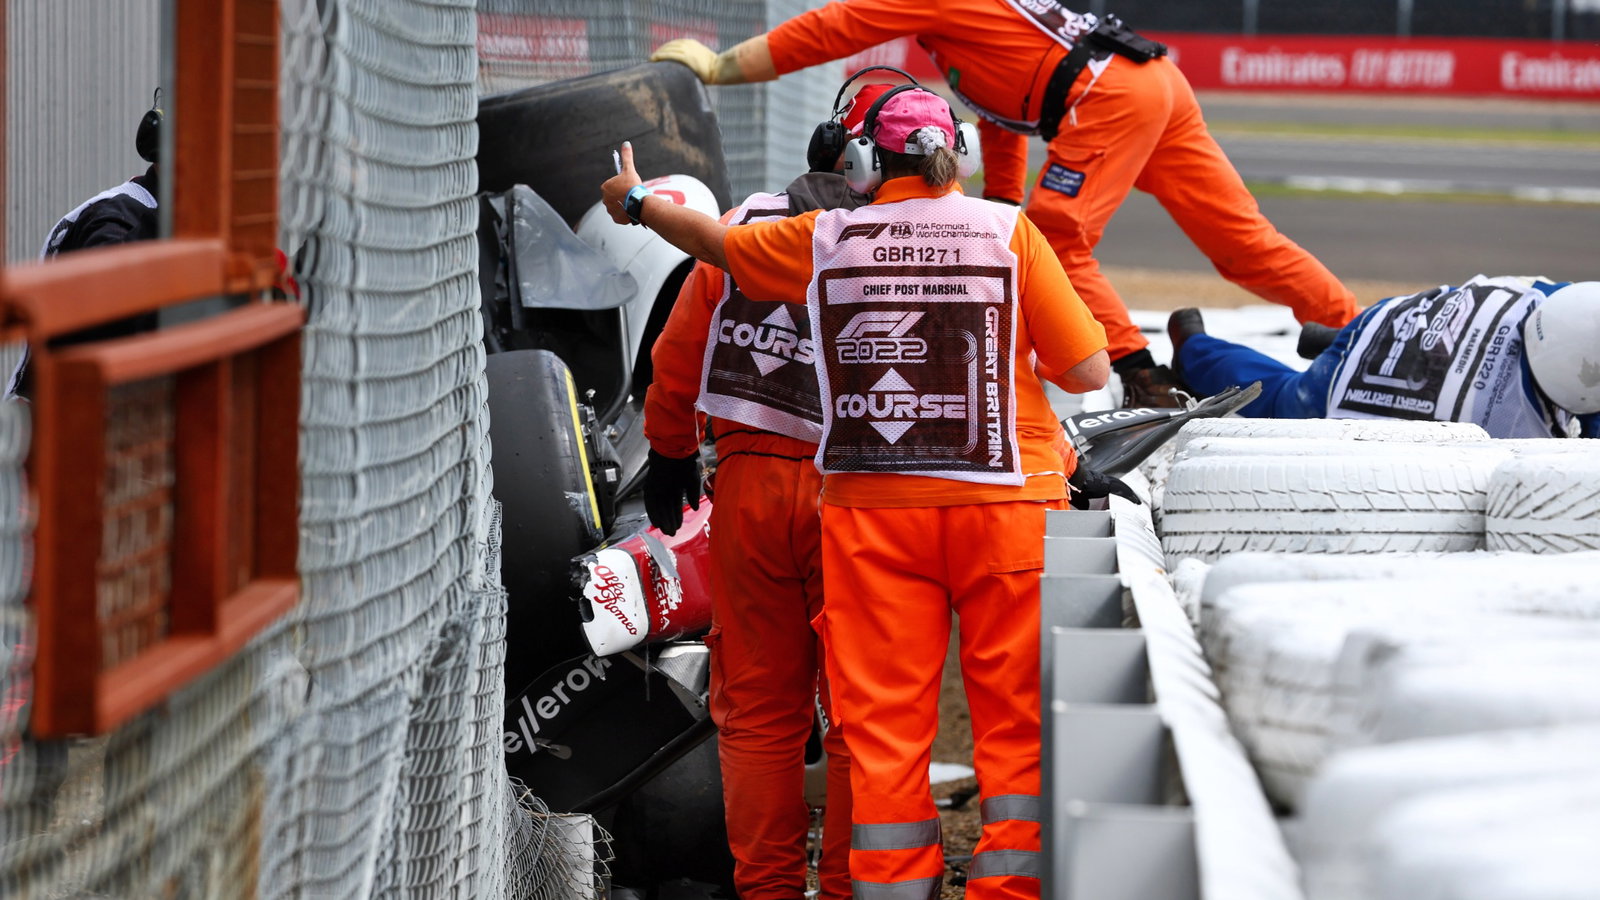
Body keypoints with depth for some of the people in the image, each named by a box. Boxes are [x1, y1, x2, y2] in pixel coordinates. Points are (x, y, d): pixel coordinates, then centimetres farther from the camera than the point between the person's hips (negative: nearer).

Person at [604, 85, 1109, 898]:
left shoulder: (824, 240, 4)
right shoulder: (1009, 231, -2)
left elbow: (715, 241, 22)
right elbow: (1088, 371, -4)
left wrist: (636, 201, 41)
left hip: (871, 510, 2)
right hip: (1003, 500, -2)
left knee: (883, 719, 6)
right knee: (1014, 715, 3)